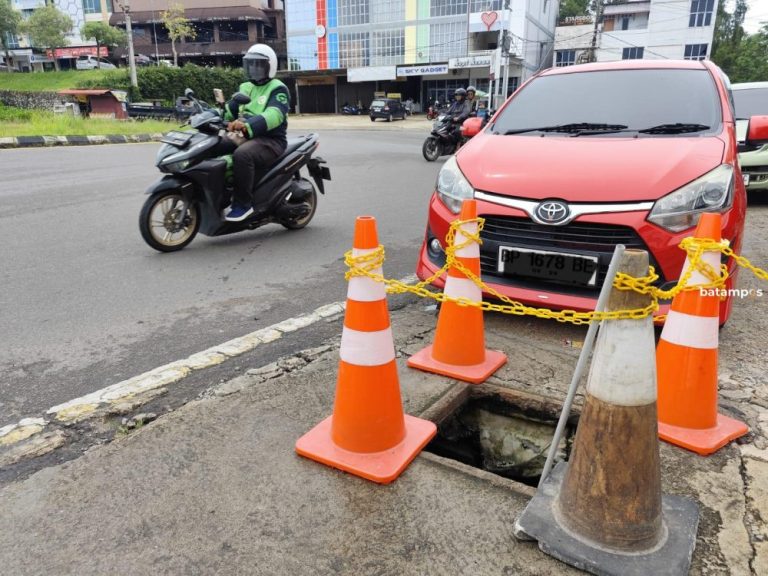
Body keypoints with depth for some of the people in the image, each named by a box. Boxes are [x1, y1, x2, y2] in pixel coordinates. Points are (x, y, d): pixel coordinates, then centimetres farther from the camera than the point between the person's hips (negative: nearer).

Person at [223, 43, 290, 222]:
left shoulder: (278, 89, -4)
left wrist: (247, 125, -39)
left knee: (242, 154, -36)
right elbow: (229, 110, 19)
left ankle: (243, 203, -25)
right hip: (248, 138, 8)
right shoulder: (245, 88, 23)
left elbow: (274, 115, -23)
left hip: (271, 140, -8)